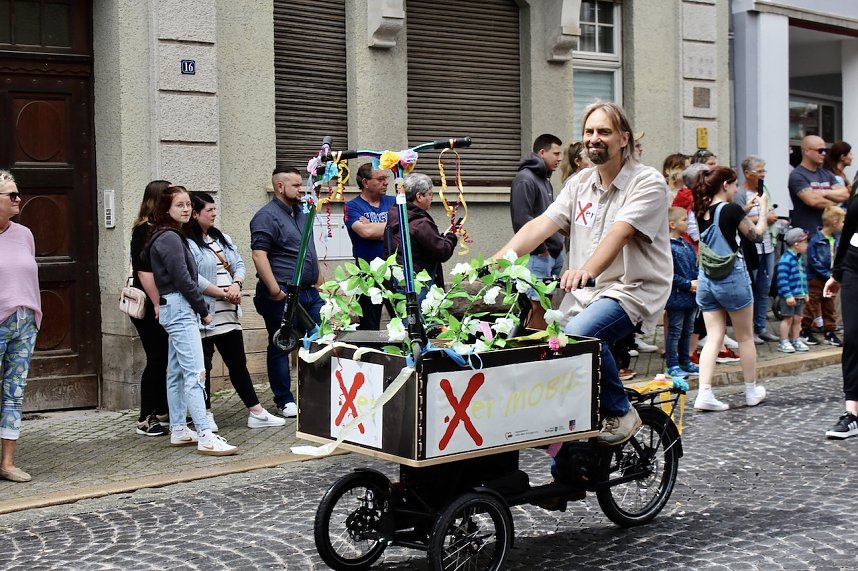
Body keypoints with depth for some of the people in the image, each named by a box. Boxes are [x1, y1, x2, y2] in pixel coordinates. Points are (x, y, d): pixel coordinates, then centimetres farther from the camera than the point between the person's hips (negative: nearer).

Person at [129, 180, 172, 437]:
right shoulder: (144, 231, -14)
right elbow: (144, 271, -20)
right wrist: (157, 304, -22)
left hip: (161, 307, 9)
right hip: (149, 309, -9)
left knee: (165, 360, 14)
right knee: (156, 360, -5)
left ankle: (162, 412, 24)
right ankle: (145, 420, 3)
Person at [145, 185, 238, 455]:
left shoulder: (170, 236, 16)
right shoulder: (170, 238, -14)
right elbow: (183, 280, -17)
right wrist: (203, 310, -9)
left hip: (174, 309, 11)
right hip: (180, 308, -11)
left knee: (176, 372, 13)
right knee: (195, 372, -15)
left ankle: (178, 430, 19)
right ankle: (205, 437, -19)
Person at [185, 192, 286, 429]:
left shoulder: (222, 238, 16)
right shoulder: (187, 244, -11)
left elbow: (239, 264, 13)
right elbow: (192, 278, -20)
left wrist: (236, 284, -8)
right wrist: (222, 293, -15)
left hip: (228, 314, 7)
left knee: (238, 363, 10)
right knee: (203, 365, 4)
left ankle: (257, 413, 13)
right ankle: (206, 415, 14)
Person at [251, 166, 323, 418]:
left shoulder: (301, 214, 17)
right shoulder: (267, 216, -10)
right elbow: (259, 255, -19)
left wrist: (319, 282, 19)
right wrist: (274, 290, -23)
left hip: (309, 292, 8)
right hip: (284, 295, -8)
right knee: (280, 347, 3)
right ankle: (285, 402, 11)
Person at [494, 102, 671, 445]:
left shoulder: (647, 182, -9)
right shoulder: (580, 183, 10)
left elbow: (619, 233, -27)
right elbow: (541, 225, -1)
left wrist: (586, 270, -44)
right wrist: (496, 261, -15)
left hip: (633, 289, -6)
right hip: (584, 292, 7)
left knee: (580, 334, -33)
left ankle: (620, 413, -10)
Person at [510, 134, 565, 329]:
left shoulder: (545, 179, 20)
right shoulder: (525, 179, -11)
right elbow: (522, 220, -19)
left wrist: (557, 248, 14)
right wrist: (541, 250, -14)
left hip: (553, 254, 10)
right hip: (538, 256, -10)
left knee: (546, 304, 11)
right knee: (536, 306, -11)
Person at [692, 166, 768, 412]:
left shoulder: (702, 211, 5)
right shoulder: (731, 209, -13)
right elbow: (756, 235, -3)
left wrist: (748, 207, 26)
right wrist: (763, 208, 9)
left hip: (706, 278, 6)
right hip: (732, 277, -5)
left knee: (713, 338, 5)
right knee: (746, 337, 11)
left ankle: (704, 394, -7)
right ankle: (752, 391, 23)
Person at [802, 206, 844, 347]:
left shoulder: (836, 238, 4)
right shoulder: (816, 239, -18)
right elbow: (813, 261, -19)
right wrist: (828, 275, -19)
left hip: (830, 279, 7)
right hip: (816, 279, -7)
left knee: (830, 307, 12)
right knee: (812, 306, 3)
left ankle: (829, 333, 21)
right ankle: (804, 331, 17)